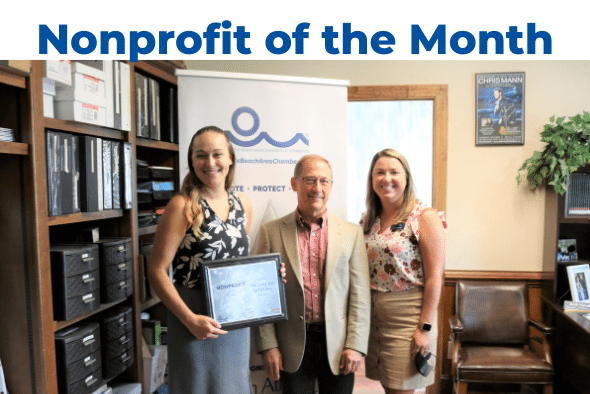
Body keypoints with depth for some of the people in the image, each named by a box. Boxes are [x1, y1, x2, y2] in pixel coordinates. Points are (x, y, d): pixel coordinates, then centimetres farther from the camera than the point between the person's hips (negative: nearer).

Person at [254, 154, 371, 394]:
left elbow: (360, 295, 1)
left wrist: (355, 345, -4)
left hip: (338, 346, 1)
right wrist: (268, 346, -3)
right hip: (293, 347, 0)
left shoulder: (352, 233, 1)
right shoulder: (271, 232, -1)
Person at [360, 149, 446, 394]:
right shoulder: (368, 220, 8)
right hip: (373, 315, 5)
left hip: (407, 317, -5)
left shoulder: (425, 217, -10)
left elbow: (434, 277, -13)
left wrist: (425, 328, -15)